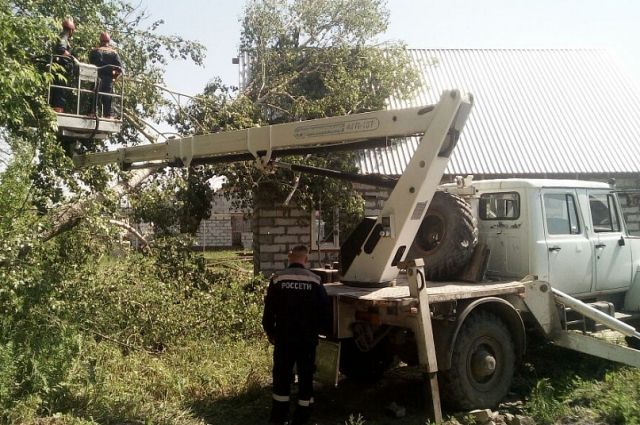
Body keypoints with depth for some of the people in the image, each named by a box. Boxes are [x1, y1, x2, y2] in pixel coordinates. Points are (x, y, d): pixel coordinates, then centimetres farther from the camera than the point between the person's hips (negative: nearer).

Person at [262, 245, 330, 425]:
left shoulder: (278, 279, -6)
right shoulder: (315, 280, -3)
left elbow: (269, 310, -4)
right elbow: (324, 310, -1)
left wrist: (270, 332, 10)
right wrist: (318, 329, 16)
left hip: (284, 337, 0)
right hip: (308, 338, 0)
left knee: (282, 376, 11)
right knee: (306, 377, 10)